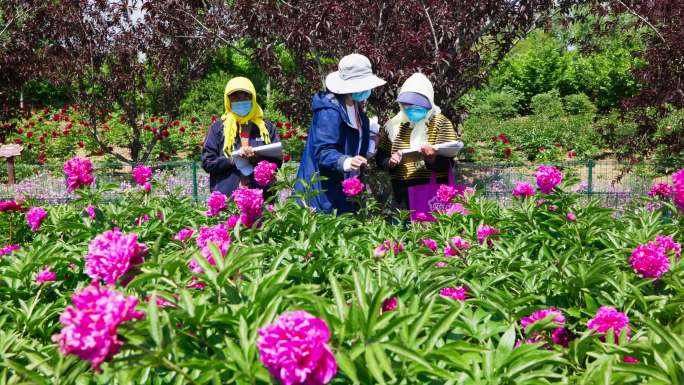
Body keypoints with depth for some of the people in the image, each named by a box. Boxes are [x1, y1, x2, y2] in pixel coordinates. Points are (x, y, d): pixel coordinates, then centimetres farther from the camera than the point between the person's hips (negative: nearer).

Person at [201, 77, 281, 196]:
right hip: (226, 196, -1)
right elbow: (207, 162, 6)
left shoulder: (266, 127, 14)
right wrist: (232, 160, -9)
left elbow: (277, 160, 10)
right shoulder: (218, 128, 11)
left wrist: (258, 158, -10)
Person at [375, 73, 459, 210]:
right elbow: (380, 158, 10)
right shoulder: (393, 125, 5)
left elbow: (447, 164, -11)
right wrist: (390, 162, -11)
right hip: (402, 197, 3)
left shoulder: (441, 123, -3)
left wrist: (432, 158, -31)